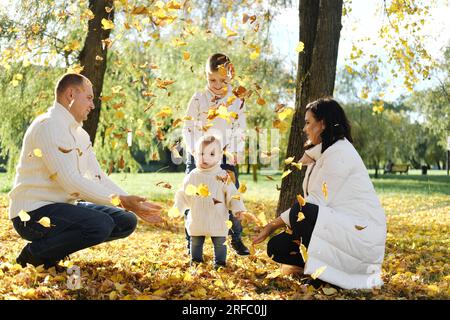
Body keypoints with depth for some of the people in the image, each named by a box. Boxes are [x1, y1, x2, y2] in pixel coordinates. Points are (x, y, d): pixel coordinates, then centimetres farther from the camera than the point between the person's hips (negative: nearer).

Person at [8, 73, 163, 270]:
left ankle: (52, 248, 7)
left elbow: (98, 178, 11)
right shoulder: (48, 126, -17)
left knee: (126, 221, 1)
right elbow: (70, 181, -25)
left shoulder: (80, 134, 13)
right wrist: (120, 200, -25)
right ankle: (34, 254, -8)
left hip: (63, 206, 9)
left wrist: (134, 205, 0)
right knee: (101, 224, -30)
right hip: (32, 213, -9)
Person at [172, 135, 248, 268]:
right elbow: (184, 195, 7)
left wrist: (237, 208, -17)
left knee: (219, 243, 7)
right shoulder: (192, 177, 0)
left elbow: (232, 194, -6)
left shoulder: (223, 176, -7)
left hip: (217, 221, -2)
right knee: (196, 242, 16)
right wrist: (177, 209, -2)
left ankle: (220, 262, 22)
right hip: (196, 221, 2)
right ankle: (196, 261, 32)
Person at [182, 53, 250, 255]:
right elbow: (188, 128, 2)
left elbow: (239, 135, 5)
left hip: (224, 158, 0)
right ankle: (191, 243, 13)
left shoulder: (237, 103, 4)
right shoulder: (198, 99, 2)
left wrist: (233, 159, -5)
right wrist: (195, 153, -9)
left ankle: (236, 239, 17)